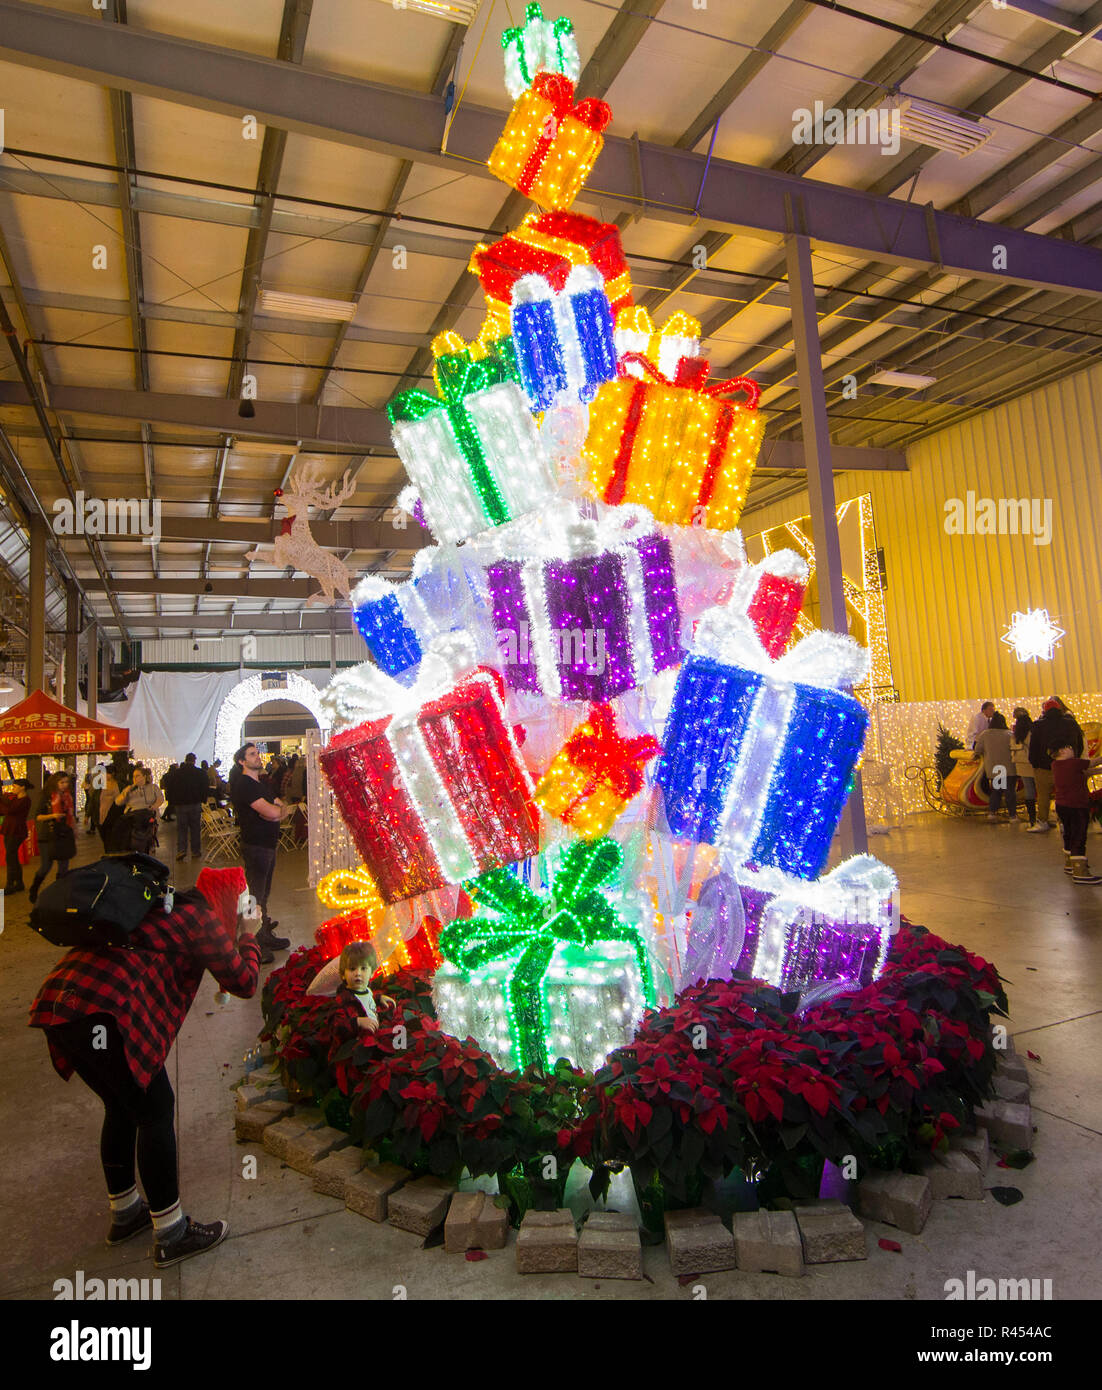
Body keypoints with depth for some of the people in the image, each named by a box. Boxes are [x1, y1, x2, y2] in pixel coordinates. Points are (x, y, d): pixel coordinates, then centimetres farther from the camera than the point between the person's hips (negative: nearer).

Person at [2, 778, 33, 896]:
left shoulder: (25, 800, -15)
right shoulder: (14, 797, 14)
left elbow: (9, 810, -24)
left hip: (16, 832, -9)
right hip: (9, 831, 9)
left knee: (10, 857, -8)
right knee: (13, 858, 12)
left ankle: (9, 886, -3)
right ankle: (19, 884, 20)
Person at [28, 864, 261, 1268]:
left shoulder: (171, 905, 23)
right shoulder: (203, 917, -2)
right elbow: (244, 982, 2)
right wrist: (247, 939, 18)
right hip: (102, 1011, -9)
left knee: (123, 1106, 24)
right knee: (155, 1110, 4)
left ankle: (125, 1212, 40)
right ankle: (171, 1235, 15)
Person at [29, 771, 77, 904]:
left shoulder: (68, 796, 9)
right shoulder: (46, 796, -7)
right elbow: (37, 816, -8)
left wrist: (74, 830, 19)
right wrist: (52, 816, -23)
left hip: (65, 835, 5)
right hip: (48, 837, -5)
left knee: (63, 867, 6)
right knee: (45, 867, -3)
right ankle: (33, 891, 18)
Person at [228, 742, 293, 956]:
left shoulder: (263, 782, 13)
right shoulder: (243, 784, -17)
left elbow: (284, 809, 8)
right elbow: (271, 812, -27)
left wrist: (278, 810, -14)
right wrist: (280, 808, -4)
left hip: (268, 843, 9)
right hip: (255, 844, -9)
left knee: (263, 890, 23)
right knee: (257, 891, 1)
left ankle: (261, 922, 38)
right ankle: (262, 936, 8)